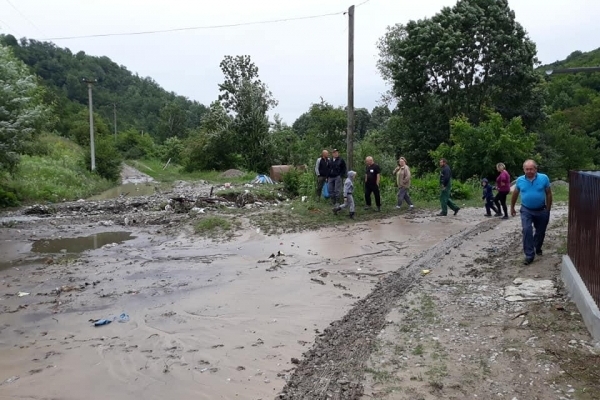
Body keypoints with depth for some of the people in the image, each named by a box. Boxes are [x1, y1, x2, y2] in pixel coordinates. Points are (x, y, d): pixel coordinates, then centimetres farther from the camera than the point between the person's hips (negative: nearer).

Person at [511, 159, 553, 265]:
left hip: (541, 210, 1)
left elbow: (548, 194, -2)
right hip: (526, 210, -1)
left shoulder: (544, 178, -11)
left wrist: (548, 209, 0)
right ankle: (529, 255, -12)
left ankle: (537, 248, 43)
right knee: (527, 231, -16)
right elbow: (515, 194, 8)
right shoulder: (520, 180, -7)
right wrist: (512, 208, 15)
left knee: (540, 232, 16)